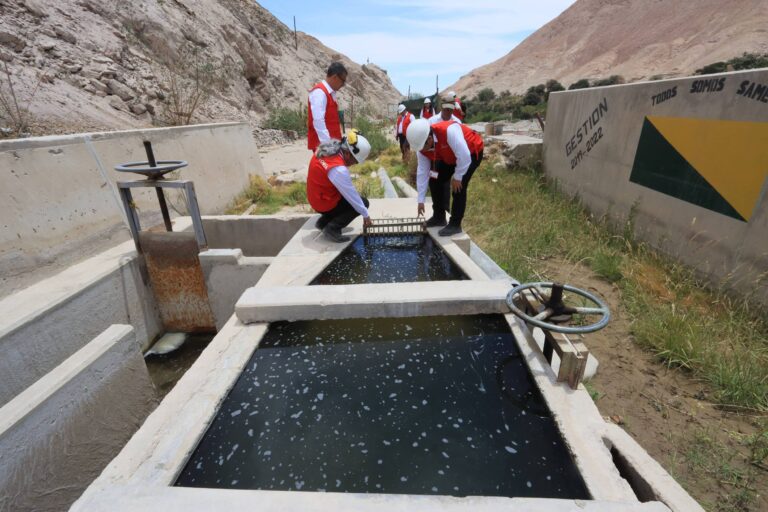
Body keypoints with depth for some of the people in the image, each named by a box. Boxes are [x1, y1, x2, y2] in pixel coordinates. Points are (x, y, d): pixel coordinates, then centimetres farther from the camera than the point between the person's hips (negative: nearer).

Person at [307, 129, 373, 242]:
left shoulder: (327, 150, -6)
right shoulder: (339, 169, -31)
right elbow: (352, 195, -22)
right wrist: (365, 215, -10)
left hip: (315, 197, 8)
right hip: (324, 204, -8)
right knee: (363, 202, 0)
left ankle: (323, 222, 19)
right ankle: (332, 228, -7)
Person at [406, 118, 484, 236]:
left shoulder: (449, 131, -42)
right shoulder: (422, 148, -18)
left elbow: (464, 157, -38)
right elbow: (422, 172, -12)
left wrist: (457, 177, -25)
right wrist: (421, 200, -11)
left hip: (472, 152, -7)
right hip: (449, 157, 7)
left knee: (458, 187, -20)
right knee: (435, 181, 0)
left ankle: (455, 225, -8)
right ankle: (439, 218, 16)